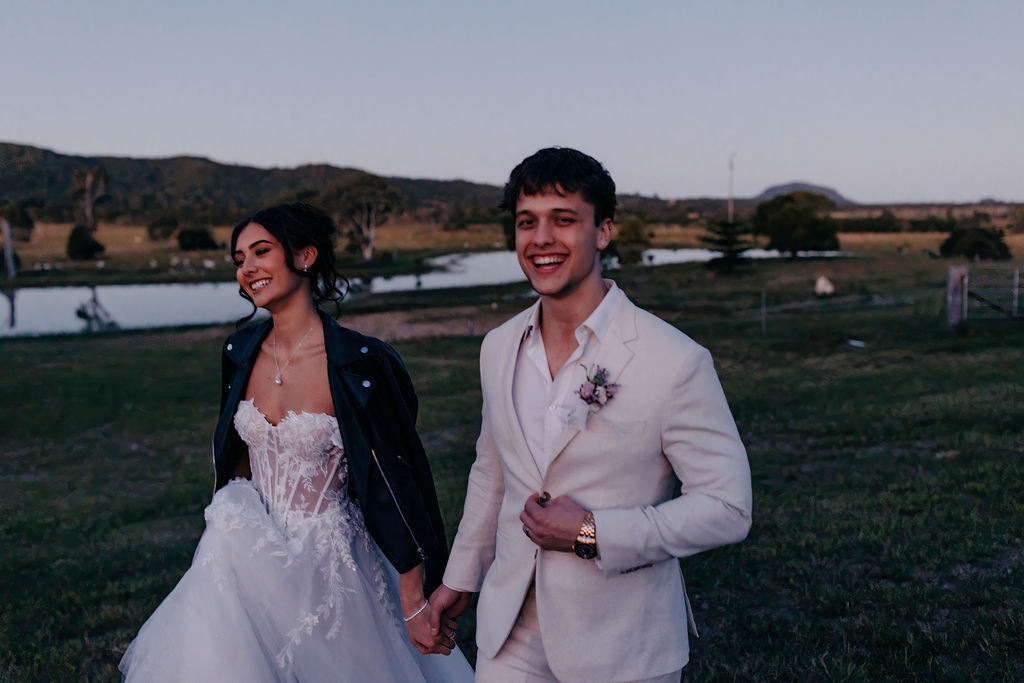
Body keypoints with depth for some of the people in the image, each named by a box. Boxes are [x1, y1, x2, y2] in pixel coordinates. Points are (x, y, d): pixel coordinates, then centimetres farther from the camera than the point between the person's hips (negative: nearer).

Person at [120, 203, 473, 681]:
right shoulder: (241, 353, 0)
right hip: (253, 565, 5)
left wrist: (416, 606, -15)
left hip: (331, 567, -5)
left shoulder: (361, 365, -18)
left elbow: (396, 484, -16)